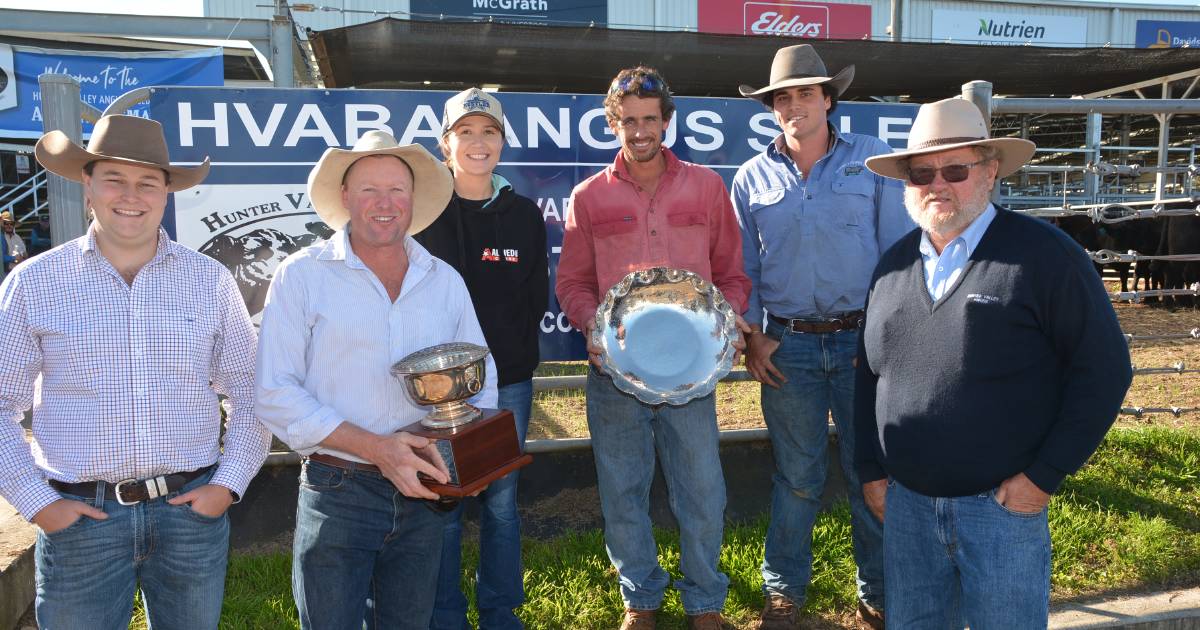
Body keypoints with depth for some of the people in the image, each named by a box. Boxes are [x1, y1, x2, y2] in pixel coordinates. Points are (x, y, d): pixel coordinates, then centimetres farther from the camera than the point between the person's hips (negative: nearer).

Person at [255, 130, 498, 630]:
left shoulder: (446, 281, 7)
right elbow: (275, 394, -11)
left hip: (421, 496, 4)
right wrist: (374, 447, -20)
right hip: (336, 493, -3)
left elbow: (481, 377, 13)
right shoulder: (303, 275, -5)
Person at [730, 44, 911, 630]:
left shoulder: (873, 159, 2)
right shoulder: (752, 178, 7)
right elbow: (741, 268, 9)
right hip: (788, 344, 1)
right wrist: (753, 335, -1)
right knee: (798, 474, 10)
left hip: (863, 338, -1)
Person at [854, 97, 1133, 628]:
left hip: (1003, 503, -4)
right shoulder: (894, 264, 7)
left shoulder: (1044, 255, -9)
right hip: (905, 502, 5)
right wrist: (871, 469, 10)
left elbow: (1103, 369, -10)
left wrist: (1044, 475, -12)